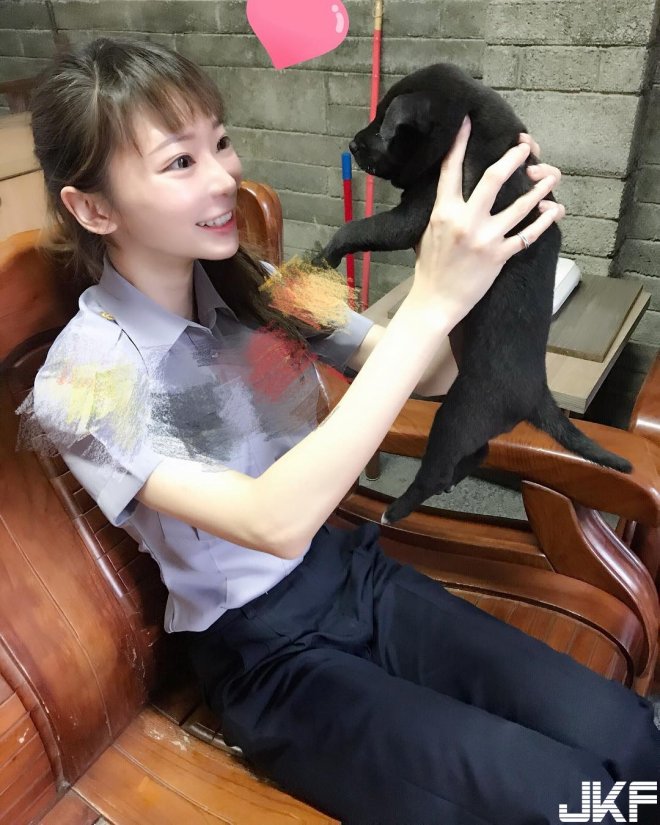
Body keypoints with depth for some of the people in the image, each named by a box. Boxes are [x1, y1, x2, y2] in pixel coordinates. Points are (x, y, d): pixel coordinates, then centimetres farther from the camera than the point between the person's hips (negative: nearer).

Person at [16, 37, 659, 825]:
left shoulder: (253, 286, -1)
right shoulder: (84, 377, -18)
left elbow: (427, 374, -1)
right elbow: (275, 522, -32)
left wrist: (491, 256, -20)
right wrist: (429, 302, -35)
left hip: (356, 577, 5)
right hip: (267, 658, -4)